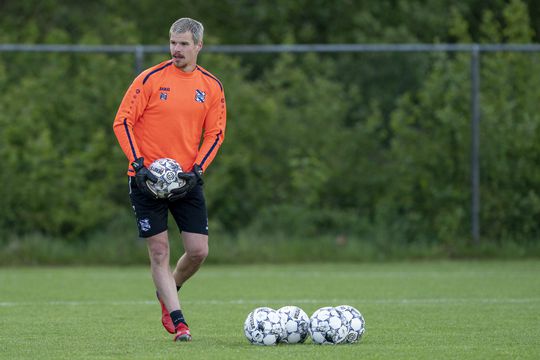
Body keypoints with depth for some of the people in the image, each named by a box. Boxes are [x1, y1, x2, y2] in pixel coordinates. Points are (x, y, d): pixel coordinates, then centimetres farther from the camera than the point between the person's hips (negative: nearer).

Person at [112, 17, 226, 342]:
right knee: (159, 252, -4)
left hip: (187, 180, 3)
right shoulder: (151, 79, -5)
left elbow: (215, 133, 7)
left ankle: (168, 293, 27)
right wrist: (139, 164, -15)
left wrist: (197, 170, -8)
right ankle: (178, 321, 1)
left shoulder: (212, 87, 4)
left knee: (198, 251, -2)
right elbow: (122, 122, -5)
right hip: (147, 179, -3)